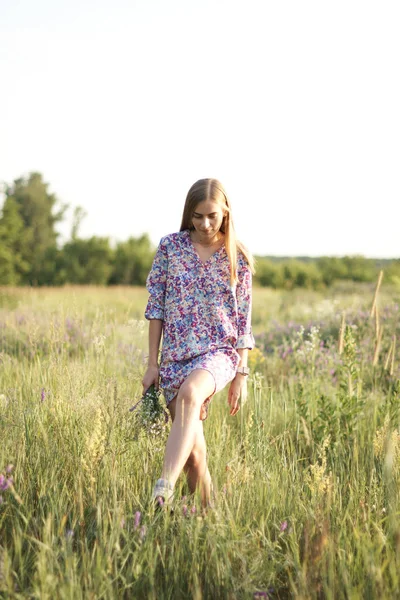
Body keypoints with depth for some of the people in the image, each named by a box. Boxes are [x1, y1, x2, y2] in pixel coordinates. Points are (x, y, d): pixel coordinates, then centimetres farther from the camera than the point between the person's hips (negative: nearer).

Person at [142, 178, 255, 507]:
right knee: (193, 449, 0)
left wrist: (241, 374, 1)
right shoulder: (170, 246, 4)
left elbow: (243, 320, 4)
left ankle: (163, 491, -46)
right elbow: (156, 307, 6)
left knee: (189, 392, -36)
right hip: (176, 355, 3)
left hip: (219, 351, -3)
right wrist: (152, 364, 3)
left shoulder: (238, 258, 3)